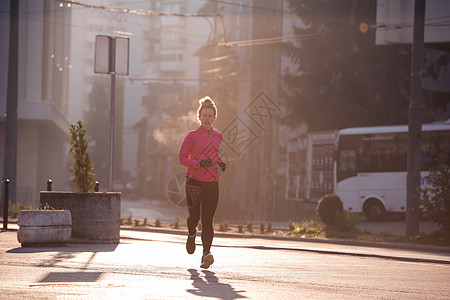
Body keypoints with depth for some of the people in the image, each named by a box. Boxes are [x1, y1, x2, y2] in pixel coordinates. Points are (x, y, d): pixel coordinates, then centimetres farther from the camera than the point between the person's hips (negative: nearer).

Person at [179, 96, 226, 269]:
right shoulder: (192, 136, -1)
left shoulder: (217, 137, 12)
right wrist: (199, 163, -19)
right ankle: (191, 235, 42)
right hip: (194, 181, -2)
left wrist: (220, 163, 10)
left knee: (207, 220, -10)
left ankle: (206, 254, -17)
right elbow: (182, 158, -3)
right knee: (194, 217, 6)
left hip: (212, 183, 2)